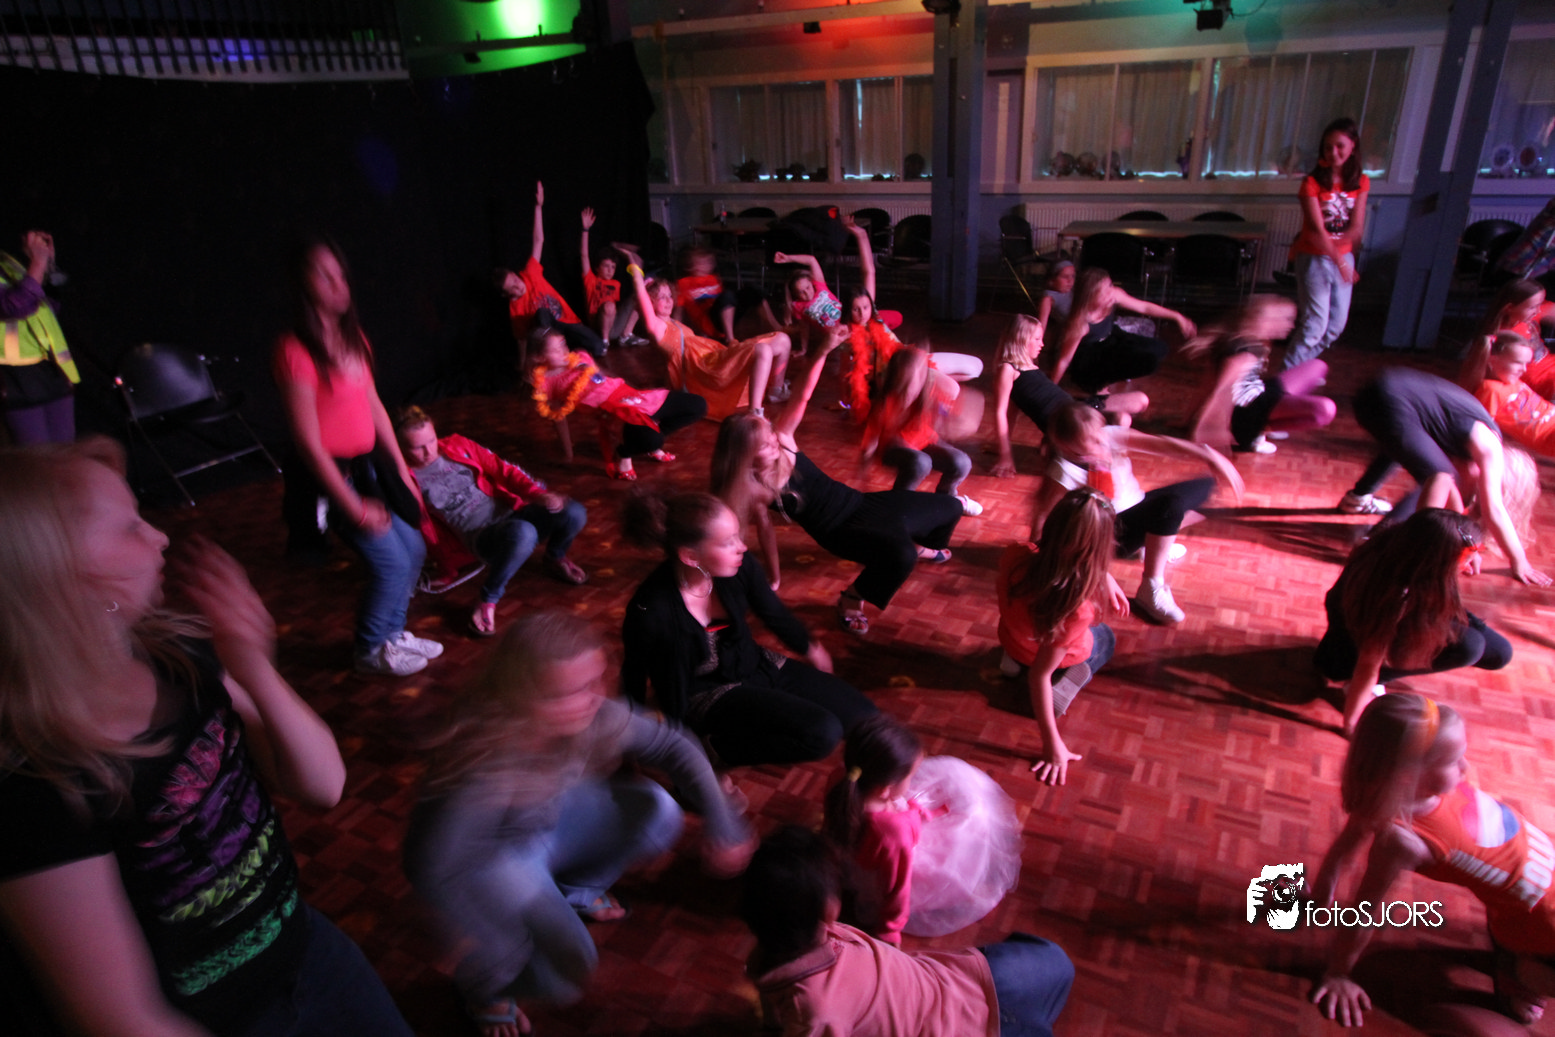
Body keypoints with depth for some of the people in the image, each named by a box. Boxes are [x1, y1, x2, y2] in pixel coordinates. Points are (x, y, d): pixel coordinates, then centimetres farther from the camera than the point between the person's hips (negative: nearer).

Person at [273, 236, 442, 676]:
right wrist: (354, 507, -16)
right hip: (334, 475, -8)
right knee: (391, 561, -2)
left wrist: (401, 470, 10)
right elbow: (308, 442, -20)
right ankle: (371, 651, 22)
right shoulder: (296, 350, -21)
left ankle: (393, 633, 36)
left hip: (369, 465, 8)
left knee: (413, 548, 14)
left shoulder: (352, 336, 4)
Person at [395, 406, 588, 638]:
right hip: (479, 535, -5)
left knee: (573, 513, -21)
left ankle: (555, 558, 13)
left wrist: (537, 494, -9)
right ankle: (488, 600, -16)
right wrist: (445, 570, 5)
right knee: (523, 534, -41)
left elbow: (502, 470, 6)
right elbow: (426, 531, 4)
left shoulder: (458, 446, 12)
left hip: (511, 513, 5)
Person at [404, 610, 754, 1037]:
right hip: (484, 857, -5)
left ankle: (576, 890, 16)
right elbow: (433, 869, -36)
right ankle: (485, 992, 13)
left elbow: (673, 746, -12)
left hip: (547, 823, 5)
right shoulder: (487, 765, -40)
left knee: (656, 809, -12)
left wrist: (723, 825, -15)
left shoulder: (591, 717, -24)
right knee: (567, 973, -22)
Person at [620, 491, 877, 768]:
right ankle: (717, 742, -6)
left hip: (756, 666, 6)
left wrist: (810, 648, 20)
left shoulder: (739, 566, -19)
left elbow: (775, 613, 3)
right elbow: (634, 678, -12)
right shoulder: (650, 611, -31)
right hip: (708, 695, -6)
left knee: (862, 714, 3)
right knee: (822, 733, -23)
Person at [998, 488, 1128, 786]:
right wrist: (1052, 745, -29)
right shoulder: (1076, 611, -45)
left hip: (1013, 640, 4)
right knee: (1106, 637, 32)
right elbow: (1040, 674, -37)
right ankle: (1067, 683, 5)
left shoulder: (1015, 556, -34)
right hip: (1063, 656, -3)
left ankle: (1013, 658, 20)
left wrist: (1105, 578, -13)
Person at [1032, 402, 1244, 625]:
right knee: (1172, 505, -33)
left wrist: (1210, 456, -28)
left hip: (1136, 506, 8)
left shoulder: (1110, 436, -15)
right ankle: (1150, 593, -24)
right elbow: (1042, 514, -23)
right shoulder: (1064, 471, -29)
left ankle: (1155, 543, 16)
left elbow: (1161, 444, -20)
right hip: (1114, 533, -8)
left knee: (1203, 487, 8)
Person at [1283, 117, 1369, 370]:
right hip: (1315, 259, -5)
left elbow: (1357, 230, -4)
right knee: (1315, 324, -8)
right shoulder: (1313, 182, -10)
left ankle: (1303, 365, 30)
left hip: (1343, 257, 5)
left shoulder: (1361, 183, 2)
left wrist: (1329, 243, -18)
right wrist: (1340, 262, -24)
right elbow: (1317, 229, -18)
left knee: (1336, 325, 11)